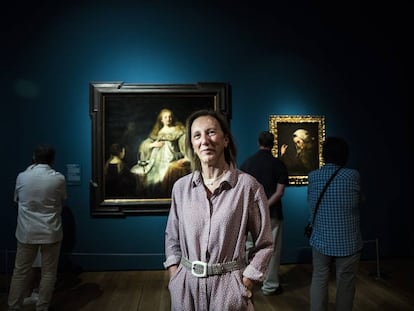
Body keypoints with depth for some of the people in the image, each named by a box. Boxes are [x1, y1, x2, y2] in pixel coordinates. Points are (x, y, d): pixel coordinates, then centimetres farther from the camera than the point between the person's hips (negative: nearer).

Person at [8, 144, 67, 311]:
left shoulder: (22, 177, -4)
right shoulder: (59, 178, -9)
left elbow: (17, 199, 14)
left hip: (26, 232, 2)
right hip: (50, 232, -2)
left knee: (20, 271, 15)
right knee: (48, 273, 11)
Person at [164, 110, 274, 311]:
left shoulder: (248, 186, -12)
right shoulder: (181, 187, -1)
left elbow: (264, 244, -4)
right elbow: (172, 238, 10)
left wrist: (244, 286, -8)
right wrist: (174, 279, 1)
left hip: (228, 287, -3)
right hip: (186, 286, 3)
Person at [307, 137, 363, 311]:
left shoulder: (312, 177, -4)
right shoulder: (353, 175, -11)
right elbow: (359, 200, 6)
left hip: (321, 240, 2)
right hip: (348, 242, -2)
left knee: (319, 281, 15)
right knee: (345, 285, 12)